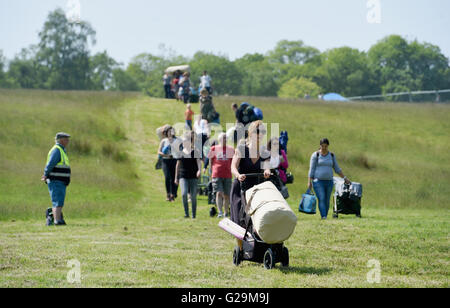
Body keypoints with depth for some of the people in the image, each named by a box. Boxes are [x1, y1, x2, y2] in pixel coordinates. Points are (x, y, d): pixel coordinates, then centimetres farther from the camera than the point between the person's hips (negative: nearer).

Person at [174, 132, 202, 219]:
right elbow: (178, 165, 14)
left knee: (193, 197, 2)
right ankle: (186, 213, -10)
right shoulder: (180, 153, 8)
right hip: (183, 177, 1)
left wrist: (199, 170, -31)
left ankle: (194, 215, 13)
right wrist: (176, 178, 15)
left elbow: (199, 162, -11)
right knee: (184, 194, -19)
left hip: (193, 177, -1)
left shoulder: (195, 152, 1)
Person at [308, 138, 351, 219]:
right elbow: (311, 169, -3)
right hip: (318, 181, -4)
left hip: (329, 181, 4)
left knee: (327, 201, 4)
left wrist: (345, 178, 15)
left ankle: (325, 217, 12)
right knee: (321, 199, -16)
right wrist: (309, 182, -9)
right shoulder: (315, 155, -1)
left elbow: (337, 168, 17)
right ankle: (323, 217, -24)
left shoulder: (332, 155, 10)